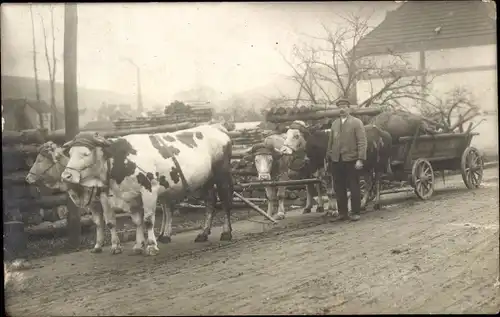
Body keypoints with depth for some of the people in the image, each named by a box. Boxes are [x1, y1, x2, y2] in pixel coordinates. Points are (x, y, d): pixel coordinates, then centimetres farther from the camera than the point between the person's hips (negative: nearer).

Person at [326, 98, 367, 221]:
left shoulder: (357, 122, 0)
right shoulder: (334, 124, 15)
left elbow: (362, 142, -6)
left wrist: (360, 159, -15)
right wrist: (328, 158, 10)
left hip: (351, 160, -4)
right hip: (336, 161, 5)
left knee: (354, 187, 2)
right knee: (339, 188, 7)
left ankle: (355, 213, 10)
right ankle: (342, 213, 16)